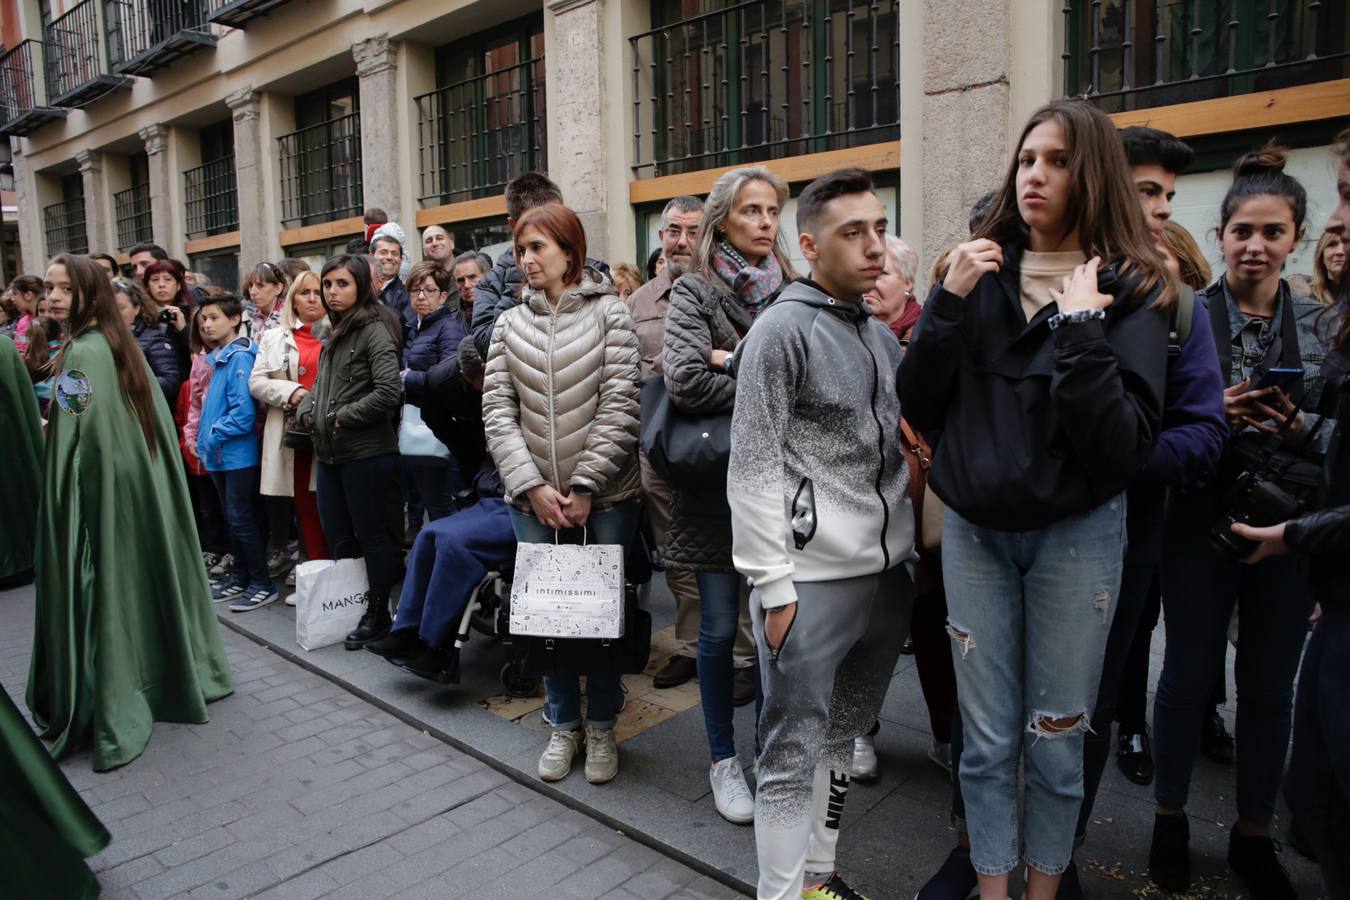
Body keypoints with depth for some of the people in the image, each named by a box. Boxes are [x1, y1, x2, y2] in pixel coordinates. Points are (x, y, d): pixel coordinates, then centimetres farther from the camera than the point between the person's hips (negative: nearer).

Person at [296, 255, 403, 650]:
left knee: (372, 534, 1)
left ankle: (378, 614, 13)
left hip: (365, 452, -8)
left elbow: (388, 391, -20)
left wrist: (342, 417, -13)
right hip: (329, 453, 9)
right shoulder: (334, 334, 17)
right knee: (337, 535, 14)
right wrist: (306, 412, 5)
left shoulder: (374, 331, -9)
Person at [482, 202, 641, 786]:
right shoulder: (510, 324, 8)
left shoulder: (609, 314, -1)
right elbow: (498, 411, 2)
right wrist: (532, 486, -9)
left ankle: (601, 727, 26)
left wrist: (585, 486, -13)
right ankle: (563, 726, 29)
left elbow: (619, 407, -8)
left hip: (604, 497, -3)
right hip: (534, 499, 3)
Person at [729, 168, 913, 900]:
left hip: (887, 572, 8)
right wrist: (773, 585, -15)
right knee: (795, 752, 2)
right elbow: (753, 469, -12)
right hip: (812, 579, -7)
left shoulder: (882, 336, 14)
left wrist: (910, 551, 11)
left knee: (842, 736, 19)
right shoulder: (782, 328, -8)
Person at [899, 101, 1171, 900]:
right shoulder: (981, 273, 4)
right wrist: (949, 302, -13)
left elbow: (1124, 447, -15)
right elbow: (921, 409, -2)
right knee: (987, 740, 11)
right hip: (973, 528, 2)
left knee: (1056, 740, 13)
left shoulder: (1129, 288, -5)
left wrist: (1080, 328, -21)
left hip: (1076, 533, -2)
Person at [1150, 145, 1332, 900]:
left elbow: (1339, 432, 5)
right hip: (1202, 519, -2)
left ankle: (1254, 834, 31)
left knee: (1270, 685, 12)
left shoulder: (1324, 323, 4)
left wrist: (1302, 428, -15)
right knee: (1189, 673, 8)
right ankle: (1171, 819, 28)